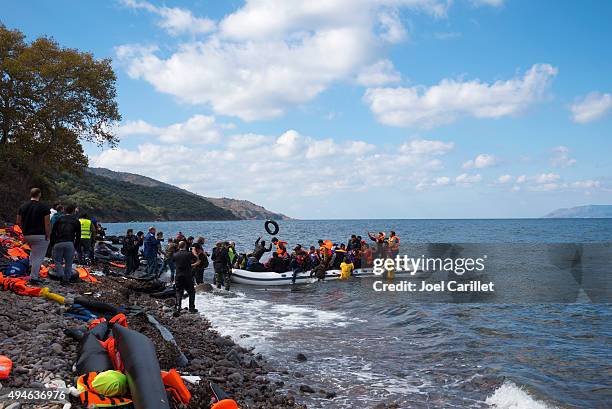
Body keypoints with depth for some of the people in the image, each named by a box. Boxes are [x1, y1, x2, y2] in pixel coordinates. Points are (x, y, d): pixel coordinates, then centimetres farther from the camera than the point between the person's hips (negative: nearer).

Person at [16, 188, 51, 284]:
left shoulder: (22, 207, 6)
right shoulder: (44, 207, -10)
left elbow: (18, 222, 10)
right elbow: (47, 223, -12)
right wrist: (48, 236, -5)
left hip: (27, 236, 6)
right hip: (40, 236, -6)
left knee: (33, 251, 32)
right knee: (38, 257, -1)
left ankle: (31, 266, 21)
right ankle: (34, 278, -1)